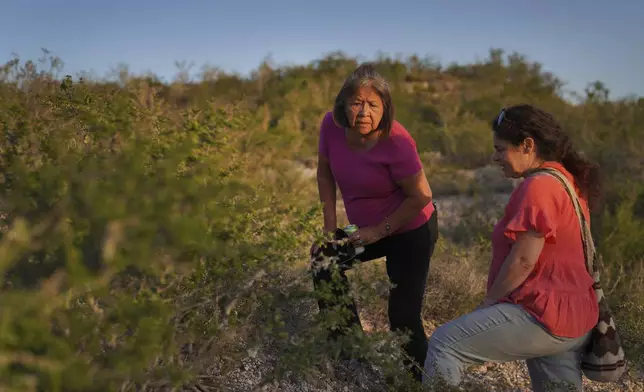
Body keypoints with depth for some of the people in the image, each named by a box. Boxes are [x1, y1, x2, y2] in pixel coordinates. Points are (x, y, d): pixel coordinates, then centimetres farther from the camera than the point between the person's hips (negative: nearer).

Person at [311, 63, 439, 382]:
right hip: (367, 229, 7)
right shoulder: (331, 125, -13)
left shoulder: (396, 141, -29)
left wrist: (379, 231, -19)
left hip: (410, 231, -7)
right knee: (324, 260, 15)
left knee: (403, 317, -7)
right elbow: (325, 173, 2)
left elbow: (421, 196, -22)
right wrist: (330, 226, -1)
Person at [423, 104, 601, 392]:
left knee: (444, 343, -7)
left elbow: (523, 260, -22)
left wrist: (488, 303, -8)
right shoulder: (567, 181, 13)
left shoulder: (538, 186, -19)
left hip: (544, 316, -10)